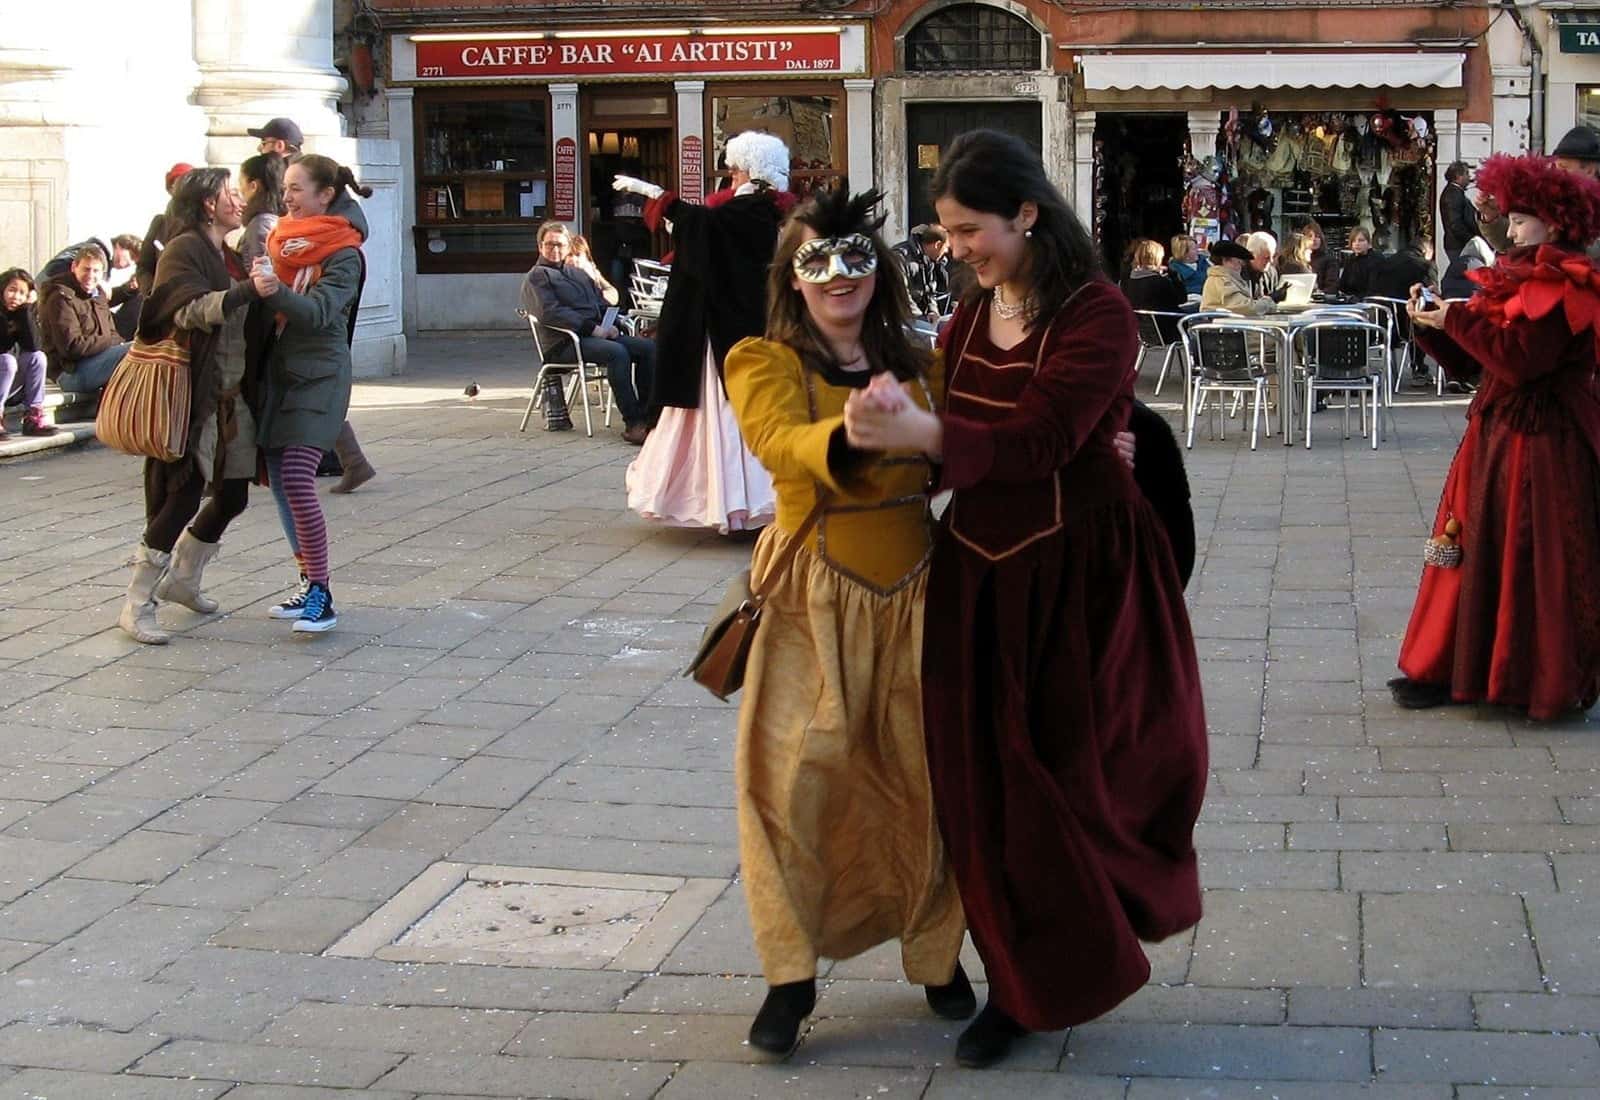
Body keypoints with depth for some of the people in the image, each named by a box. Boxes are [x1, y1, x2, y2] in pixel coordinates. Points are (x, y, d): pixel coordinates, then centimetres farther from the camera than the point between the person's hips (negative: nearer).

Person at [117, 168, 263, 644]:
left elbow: (248, 319, 21)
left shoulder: (229, 257, 18)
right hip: (196, 397, -9)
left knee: (232, 496, 10)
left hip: (233, 398, 9)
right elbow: (191, 310, -26)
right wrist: (248, 290, -38)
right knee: (183, 497, -9)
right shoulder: (184, 251, -9)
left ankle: (182, 578, 30)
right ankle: (137, 605, 0)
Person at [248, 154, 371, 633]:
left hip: (317, 376, -7)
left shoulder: (343, 254, -9)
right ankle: (309, 584, 18)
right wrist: (257, 284, -2)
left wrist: (277, 292, -39)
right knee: (279, 479, 8)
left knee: (296, 478, -17)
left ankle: (322, 597, -14)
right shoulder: (281, 238, 12)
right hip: (276, 371, 8)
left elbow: (319, 311, -23)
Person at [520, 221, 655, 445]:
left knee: (648, 348, -11)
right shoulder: (537, 277, 3)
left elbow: (602, 303, 26)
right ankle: (633, 424, -36)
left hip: (597, 333, 8)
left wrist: (611, 325, 2)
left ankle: (648, 414, -14)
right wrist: (591, 328, -18)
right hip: (564, 343, -8)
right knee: (617, 353, -33)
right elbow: (550, 313, -12)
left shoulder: (579, 273, 27)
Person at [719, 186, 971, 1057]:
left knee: (928, 775, 6)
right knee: (796, 780, -7)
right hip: (815, 598, -3)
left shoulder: (913, 366, 11)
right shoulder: (763, 362, -3)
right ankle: (790, 975, 7)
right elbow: (783, 443, -23)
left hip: (914, 591, 4)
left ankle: (936, 954, 24)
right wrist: (851, 435, -44)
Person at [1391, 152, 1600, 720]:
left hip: (1540, 446, -9)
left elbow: (1520, 358, -24)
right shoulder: (1520, 280, 15)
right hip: (1498, 437, 9)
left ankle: (1543, 683, 5)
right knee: (1477, 554, 9)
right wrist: (1433, 326, 1)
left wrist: (1458, 320, -17)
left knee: (1529, 563, -4)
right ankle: (1453, 671, 14)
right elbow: (1472, 365, 14)